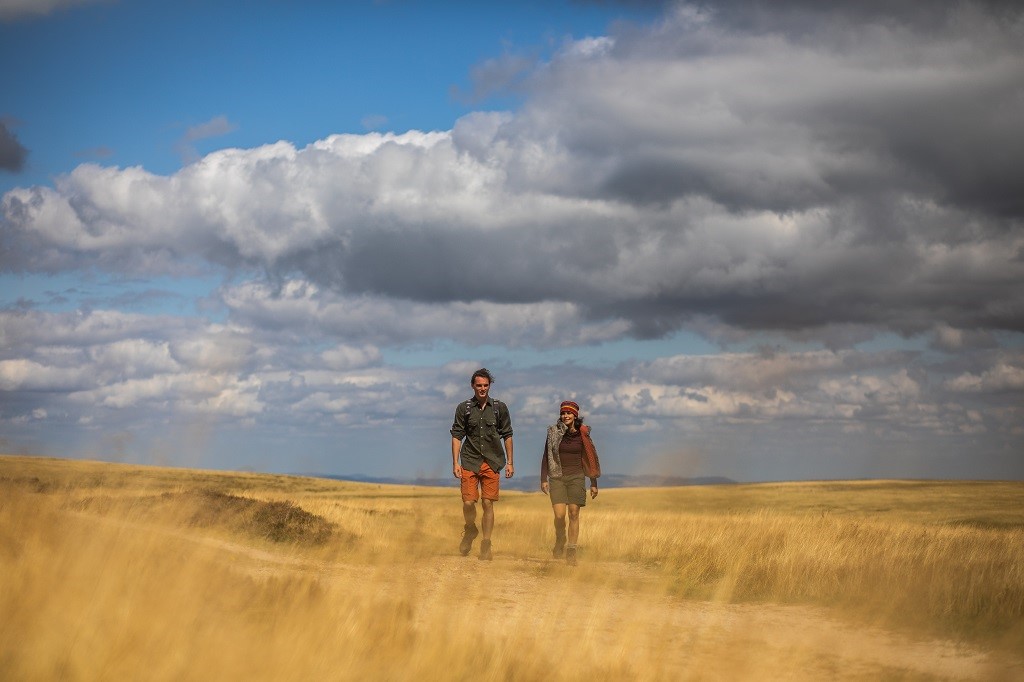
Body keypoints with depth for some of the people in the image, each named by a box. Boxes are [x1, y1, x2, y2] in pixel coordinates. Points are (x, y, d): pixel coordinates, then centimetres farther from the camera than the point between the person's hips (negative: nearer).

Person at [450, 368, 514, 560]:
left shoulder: (500, 408, 6)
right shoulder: (463, 408, 4)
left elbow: (507, 435, 10)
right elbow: (457, 436, 4)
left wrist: (510, 462, 6)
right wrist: (455, 463, -3)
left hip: (492, 462, 0)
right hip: (470, 461, 0)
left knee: (488, 503, -3)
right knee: (468, 502, -7)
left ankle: (486, 546, 3)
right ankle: (470, 530, 24)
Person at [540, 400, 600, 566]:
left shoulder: (582, 434, 2)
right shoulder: (553, 432, 2)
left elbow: (590, 460, 7)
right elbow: (546, 457, 5)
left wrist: (593, 483, 6)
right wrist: (543, 479, -1)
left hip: (576, 477, 0)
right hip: (557, 477, 0)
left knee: (574, 514, -5)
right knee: (559, 515, -11)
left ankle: (571, 552, 1)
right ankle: (560, 541, 18)